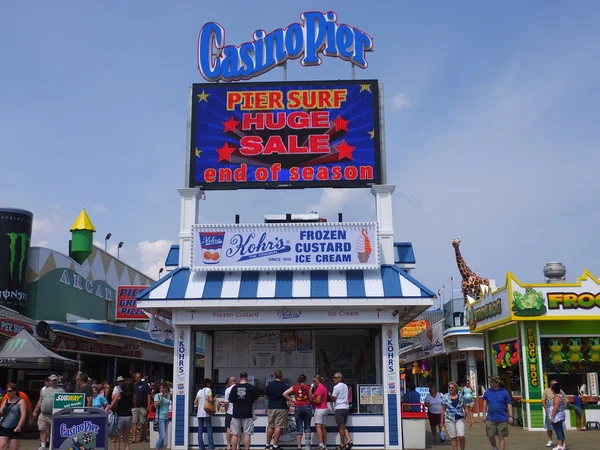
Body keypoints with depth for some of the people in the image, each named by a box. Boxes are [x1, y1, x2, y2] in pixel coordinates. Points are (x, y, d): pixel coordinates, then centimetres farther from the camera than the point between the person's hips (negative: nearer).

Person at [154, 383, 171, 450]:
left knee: (163, 437, 9)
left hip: (166, 417, 6)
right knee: (162, 436, -13)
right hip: (160, 417, -6)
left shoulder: (168, 396, 12)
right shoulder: (157, 395, -4)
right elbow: (155, 405, -15)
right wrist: (161, 398, -18)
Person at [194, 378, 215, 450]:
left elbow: (195, 402, 12)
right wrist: (213, 400, 4)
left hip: (199, 413, 6)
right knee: (209, 430, -2)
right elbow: (210, 400, -16)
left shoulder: (199, 391, 13)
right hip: (206, 413, -6)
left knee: (200, 431, 6)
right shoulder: (208, 389, -4)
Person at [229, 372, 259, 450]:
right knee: (247, 434, 2)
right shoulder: (251, 387, -5)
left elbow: (230, 400, 7)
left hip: (236, 414, 2)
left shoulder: (234, 388, -1)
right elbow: (256, 399, 2)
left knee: (235, 434, 8)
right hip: (247, 414, -2)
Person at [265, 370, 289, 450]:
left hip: (271, 408, 4)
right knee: (278, 427, -2)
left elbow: (265, 396, 12)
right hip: (281, 408, -4)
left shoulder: (269, 385, 5)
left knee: (270, 426, 14)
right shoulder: (284, 385, -8)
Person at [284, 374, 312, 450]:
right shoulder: (308, 388, 0)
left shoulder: (294, 387, 1)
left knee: (299, 428, 6)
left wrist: (290, 399, 3)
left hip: (298, 408, 0)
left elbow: (284, 394, -6)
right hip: (307, 407, 0)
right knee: (307, 427, 10)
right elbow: (310, 399, 5)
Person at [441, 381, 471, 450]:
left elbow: (464, 408, 8)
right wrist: (442, 421, 2)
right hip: (449, 419, 0)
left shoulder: (460, 396, 3)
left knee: (461, 436, -11)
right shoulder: (445, 397, 0)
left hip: (460, 419, 0)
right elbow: (443, 410, 4)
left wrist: (469, 419, 5)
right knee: (453, 438, 2)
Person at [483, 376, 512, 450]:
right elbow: (485, 404, 10)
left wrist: (510, 416, -7)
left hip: (502, 419, -2)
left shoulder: (504, 392, -3)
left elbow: (509, 405, -1)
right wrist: (484, 415, 6)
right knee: (491, 436, 4)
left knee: (501, 437, 2)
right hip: (490, 419, 2)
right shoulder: (488, 391, 5)